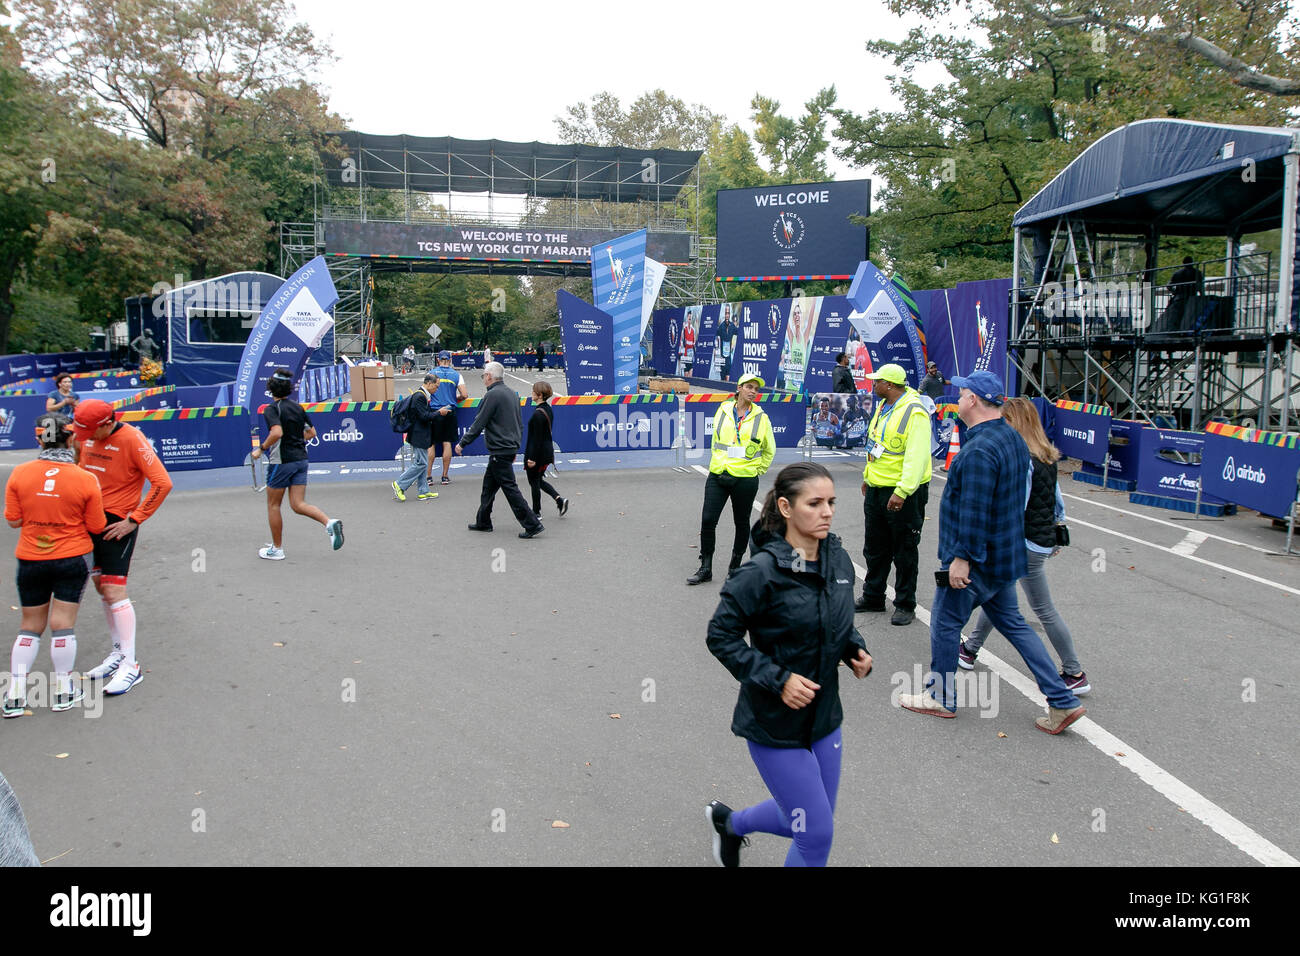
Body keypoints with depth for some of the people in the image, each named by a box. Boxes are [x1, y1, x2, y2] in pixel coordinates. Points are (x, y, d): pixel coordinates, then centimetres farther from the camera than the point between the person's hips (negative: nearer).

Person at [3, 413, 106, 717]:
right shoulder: (86, 479, -13)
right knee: (63, 624, 6)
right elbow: (96, 527, -7)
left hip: (30, 561, 2)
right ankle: (63, 691, 15)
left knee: (30, 626, 14)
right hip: (72, 559, -2)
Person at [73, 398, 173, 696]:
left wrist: (134, 520, -18)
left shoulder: (131, 439, -17)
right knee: (102, 587, 13)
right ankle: (118, 653, 26)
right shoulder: (86, 436, 4)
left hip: (118, 522, -7)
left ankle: (130, 664, -3)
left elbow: (162, 483, -21)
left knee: (112, 589, -10)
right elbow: (80, 468, 22)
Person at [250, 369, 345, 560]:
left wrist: (261, 449, -15)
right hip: (301, 458, 6)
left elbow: (277, 432, -28)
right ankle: (330, 522, -20)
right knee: (298, 505, 5)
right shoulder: (298, 407, 9)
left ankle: (276, 549, 18)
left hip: (282, 460, -6)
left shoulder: (271, 409, -12)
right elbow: (311, 432, 13)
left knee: (273, 505, 10)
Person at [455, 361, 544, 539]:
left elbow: (479, 423, -14)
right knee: (488, 486, 19)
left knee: (510, 488, -6)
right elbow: (520, 424, 18)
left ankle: (532, 525, -6)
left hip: (499, 451, -9)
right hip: (510, 448, 9)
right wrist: (515, 447, 25)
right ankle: (483, 522, 28)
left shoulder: (493, 395, -15)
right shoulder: (512, 393, 13)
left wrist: (462, 443, -4)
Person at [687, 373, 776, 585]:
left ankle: (735, 567, 27)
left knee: (741, 523, 10)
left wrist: (758, 470, 8)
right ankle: (705, 569, 5)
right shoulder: (723, 411, 5)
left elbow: (769, 450, 14)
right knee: (707, 520, -6)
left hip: (745, 478, -1)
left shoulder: (761, 418, 1)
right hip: (718, 475, 1)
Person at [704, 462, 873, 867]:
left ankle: (729, 821, 46)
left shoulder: (838, 559, -2)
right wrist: (778, 680, -23)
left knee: (805, 820, 21)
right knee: (817, 835, 0)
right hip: (775, 723, -7)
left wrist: (856, 650, -4)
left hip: (824, 715, 7)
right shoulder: (763, 571, -23)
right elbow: (721, 636, -18)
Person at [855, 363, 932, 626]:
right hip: (876, 489, 9)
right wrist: (868, 476, 23)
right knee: (875, 548, 17)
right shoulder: (883, 406, 11)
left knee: (904, 552, 3)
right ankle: (873, 597, 31)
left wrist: (902, 491, -31)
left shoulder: (914, 412, -19)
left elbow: (917, 457, -26)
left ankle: (905, 605, 15)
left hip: (903, 493, -9)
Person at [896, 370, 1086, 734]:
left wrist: (962, 556, -23)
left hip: (975, 559, -10)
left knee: (945, 622, 6)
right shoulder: (1013, 438, 10)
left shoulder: (980, 449, -24)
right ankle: (1062, 701, 16)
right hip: (1004, 556, 10)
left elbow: (974, 510, -27)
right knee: (1011, 622, 16)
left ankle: (940, 697, 21)